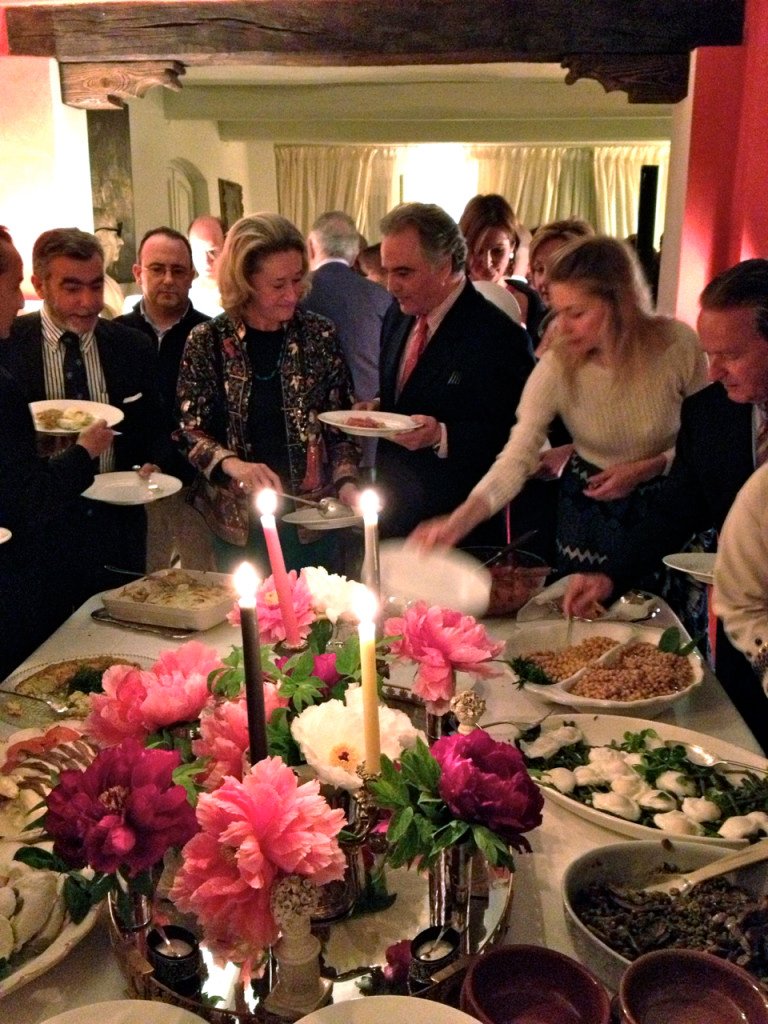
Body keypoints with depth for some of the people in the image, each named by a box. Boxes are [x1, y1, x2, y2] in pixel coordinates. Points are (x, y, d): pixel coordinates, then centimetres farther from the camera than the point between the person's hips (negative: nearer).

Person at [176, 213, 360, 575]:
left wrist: (346, 482, -11)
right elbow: (189, 429, -3)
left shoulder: (320, 335, -2)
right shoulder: (207, 342, -5)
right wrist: (231, 463, -21)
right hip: (236, 520, -1)